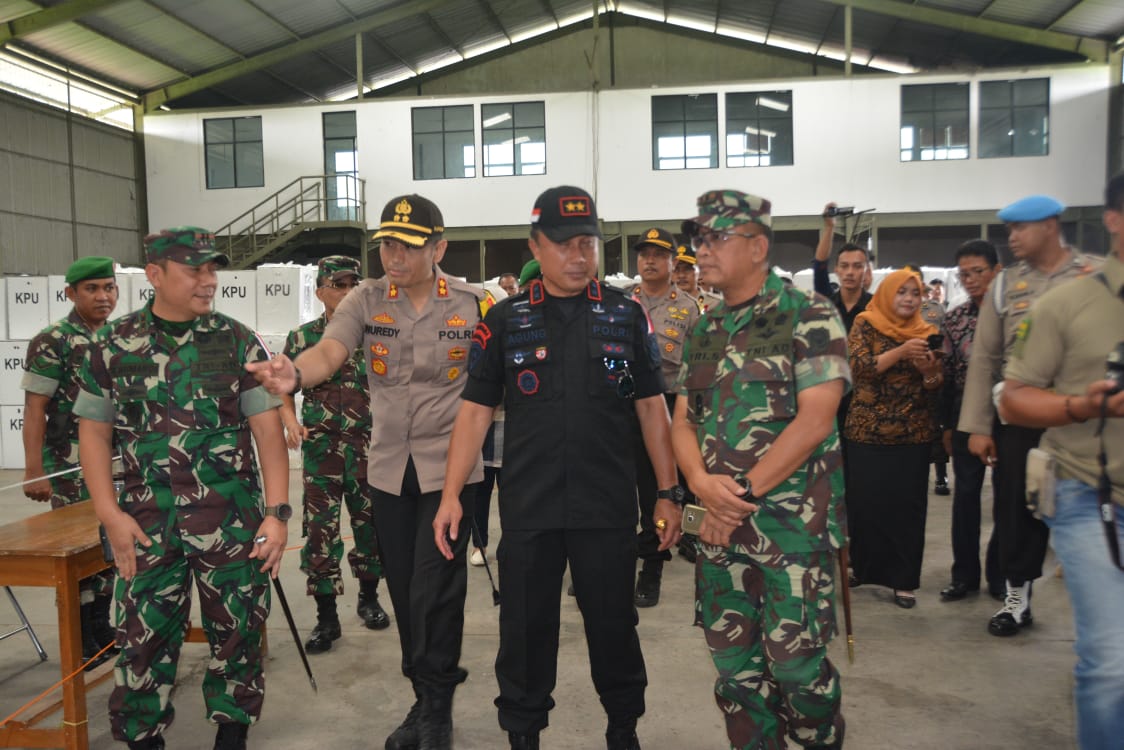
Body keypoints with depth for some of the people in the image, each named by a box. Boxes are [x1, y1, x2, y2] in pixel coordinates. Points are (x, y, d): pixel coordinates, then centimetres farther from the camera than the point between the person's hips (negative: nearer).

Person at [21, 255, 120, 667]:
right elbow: (34, 410, -13)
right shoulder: (52, 342, -10)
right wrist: (34, 471, -17)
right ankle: (80, 643, 14)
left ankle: (101, 628, 27)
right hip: (71, 467, -6)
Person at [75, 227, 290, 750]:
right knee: (143, 639, 8)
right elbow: (94, 431, 7)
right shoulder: (112, 346, 3)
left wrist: (278, 511, -10)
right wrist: (110, 514, -3)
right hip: (146, 526, 1)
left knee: (237, 634, 9)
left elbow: (268, 430, -3)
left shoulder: (237, 343, -1)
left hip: (233, 524, 0)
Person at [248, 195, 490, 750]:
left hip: (449, 465, -3)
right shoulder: (365, 300, -3)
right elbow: (329, 353, -19)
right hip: (388, 468, 3)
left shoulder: (473, 304, -5)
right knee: (403, 591, 13)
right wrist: (294, 374, -40)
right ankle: (426, 699, 32)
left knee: (434, 590, -4)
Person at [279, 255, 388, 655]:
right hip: (321, 447, -1)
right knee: (320, 529, 1)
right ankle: (326, 616, 12)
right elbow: (283, 392, 6)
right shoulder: (302, 337, 3)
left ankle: (368, 597, 32)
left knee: (370, 522, 11)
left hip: (369, 446, 1)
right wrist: (291, 423, -13)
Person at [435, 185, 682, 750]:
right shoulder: (504, 320, 3)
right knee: (525, 628, 10)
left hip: (609, 507, 0)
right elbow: (476, 409, 2)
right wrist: (451, 494, -5)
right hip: (527, 508, 0)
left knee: (613, 624, 12)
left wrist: (668, 493, 2)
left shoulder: (626, 316, 4)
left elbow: (652, 407, 5)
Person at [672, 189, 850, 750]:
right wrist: (703, 483, -9)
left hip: (792, 523, -5)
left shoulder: (809, 316, -5)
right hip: (719, 524, 6)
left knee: (795, 663, 1)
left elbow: (814, 420, -14)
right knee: (734, 665, 11)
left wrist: (743, 493, -14)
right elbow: (683, 419, 11)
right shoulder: (703, 332, 14)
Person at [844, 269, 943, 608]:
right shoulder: (866, 326, 1)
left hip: (914, 434, 2)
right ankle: (861, 566, 23)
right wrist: (900, 352, -26)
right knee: (865, 502, 3)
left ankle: (904, 579, 12)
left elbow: (936, 387, 6)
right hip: (868, 431, -2)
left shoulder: (927, 333, 8)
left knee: (908, 505, 2)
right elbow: (859, 366, -14)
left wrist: (930, 371, -16)